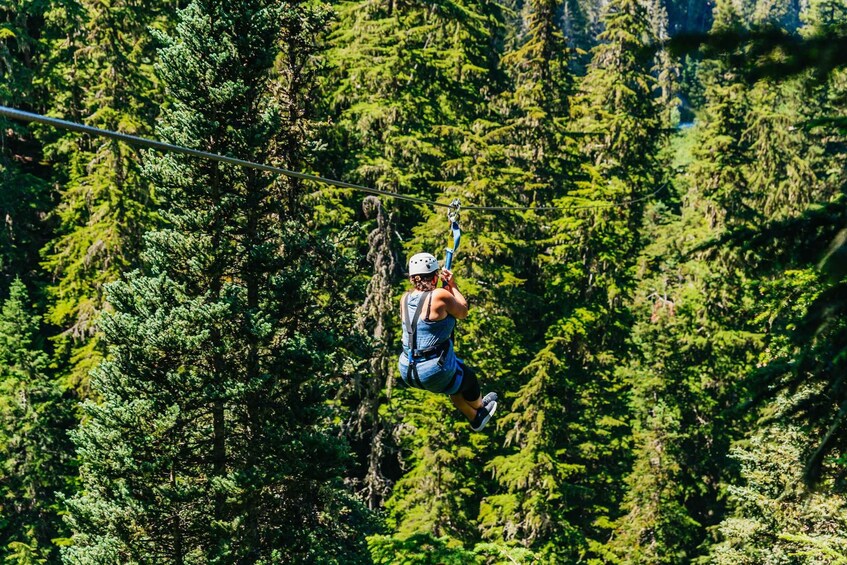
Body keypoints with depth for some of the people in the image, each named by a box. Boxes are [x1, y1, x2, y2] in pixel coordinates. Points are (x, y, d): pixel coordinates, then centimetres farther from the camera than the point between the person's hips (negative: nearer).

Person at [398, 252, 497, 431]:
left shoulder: (405, 299, 0)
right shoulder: (440, 295, -19)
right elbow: (463, 312, -1)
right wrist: (453, 286, 11)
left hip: (407, 373, 6)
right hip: (434, 373, -6)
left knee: (455, 383, 34)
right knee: (468, 377, 27)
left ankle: (475, 418, 54)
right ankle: (480, 408, 56)